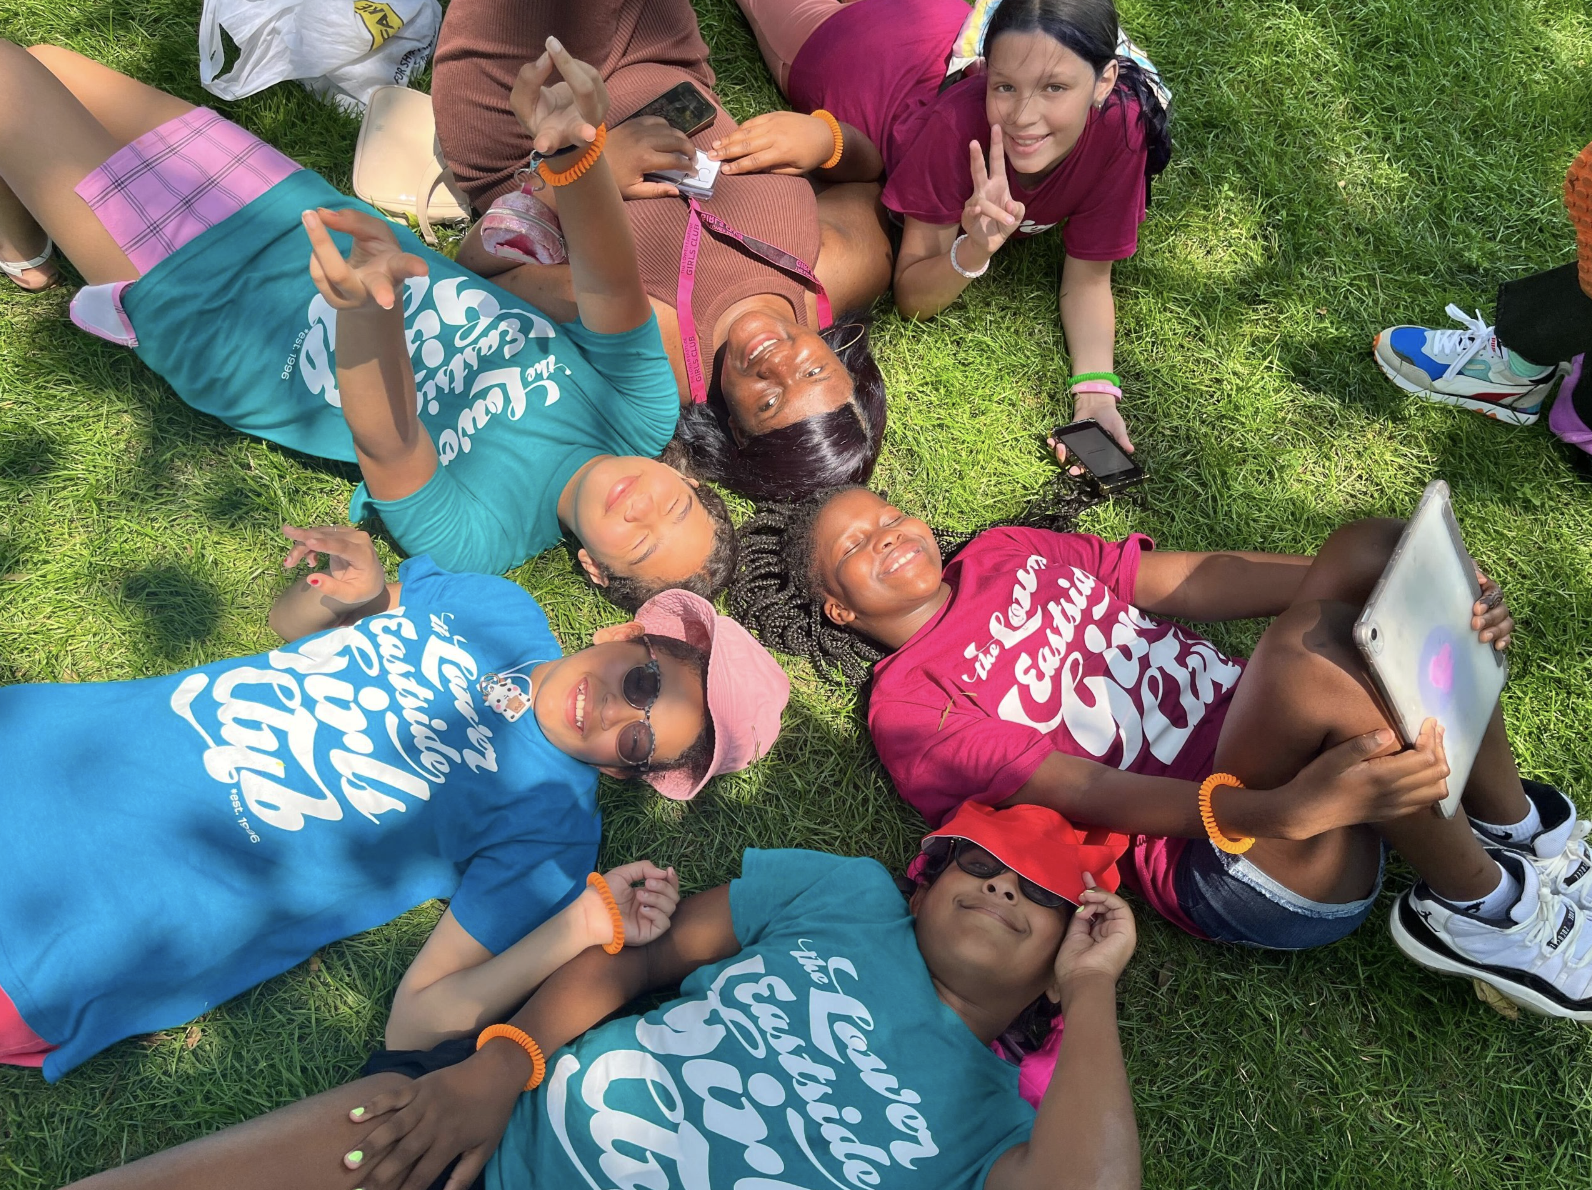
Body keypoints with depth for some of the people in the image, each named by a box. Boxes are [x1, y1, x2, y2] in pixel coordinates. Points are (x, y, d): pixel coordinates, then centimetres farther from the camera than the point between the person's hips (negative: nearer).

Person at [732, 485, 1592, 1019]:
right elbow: (1086, 791, -17)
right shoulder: (908, 707, -3)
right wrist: (1287, 808, -35)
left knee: (1366, 544, -16)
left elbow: (1198, 580, 10)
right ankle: (1486, 909, -10)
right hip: (1223, 854, -6)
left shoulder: (1005, 554, 17)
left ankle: (1516, 827, -4)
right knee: (1306, 649, -33)